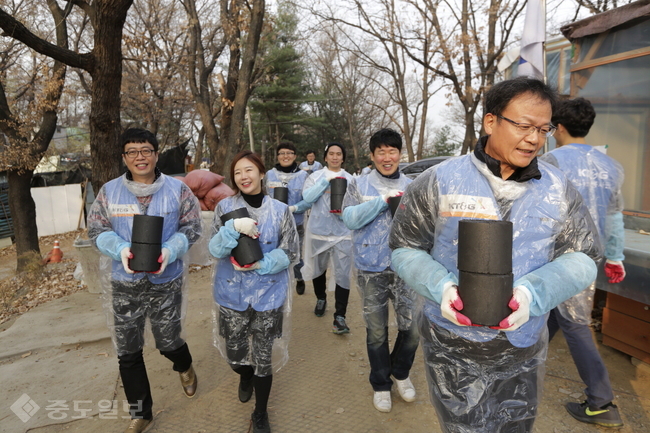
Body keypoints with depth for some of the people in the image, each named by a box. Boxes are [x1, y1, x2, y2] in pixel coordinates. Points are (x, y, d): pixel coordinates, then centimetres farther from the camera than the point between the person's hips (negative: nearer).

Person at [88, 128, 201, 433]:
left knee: (168, 342, 11)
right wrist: (121, 249, -17)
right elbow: (96, 229, 3)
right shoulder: (109, 191, -1)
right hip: (124, 283, 2)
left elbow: (192, 227, -3)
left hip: (166, 281, -2)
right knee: (128, 352, 11)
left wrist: (169, 251, -20)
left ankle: (185, 368, 51)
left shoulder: (177, 189, -5)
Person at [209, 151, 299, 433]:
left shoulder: (280, 210, -4)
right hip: (232, 294, 1)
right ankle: (246, 376, 53)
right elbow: (215, 249, -9)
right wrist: (234, 227, -26)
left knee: (263, 358, 8)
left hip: (269, 294, -1)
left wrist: (260, 264, -18)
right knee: (234, 356, 15)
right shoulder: (225, 207, -2)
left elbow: (290, 253, -5)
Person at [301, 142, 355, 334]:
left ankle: (339, 316, 1)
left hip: (342, 233, -1)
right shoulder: (316, 176, 5)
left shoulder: (350, 178, 5)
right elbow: (307, 197, -12)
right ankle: (321, 299, 43)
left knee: (343, 274, -7)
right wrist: (326, 180, -17)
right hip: (318, 230, 1)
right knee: (318, 269, 17)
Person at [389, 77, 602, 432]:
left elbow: (581, 257, -1)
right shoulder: (440, 182, -11)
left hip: (525, 350, 4)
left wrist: (534, 293, -21)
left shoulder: (559, 189, -3)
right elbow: (405, 248, -6)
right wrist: (441, 287, -24)